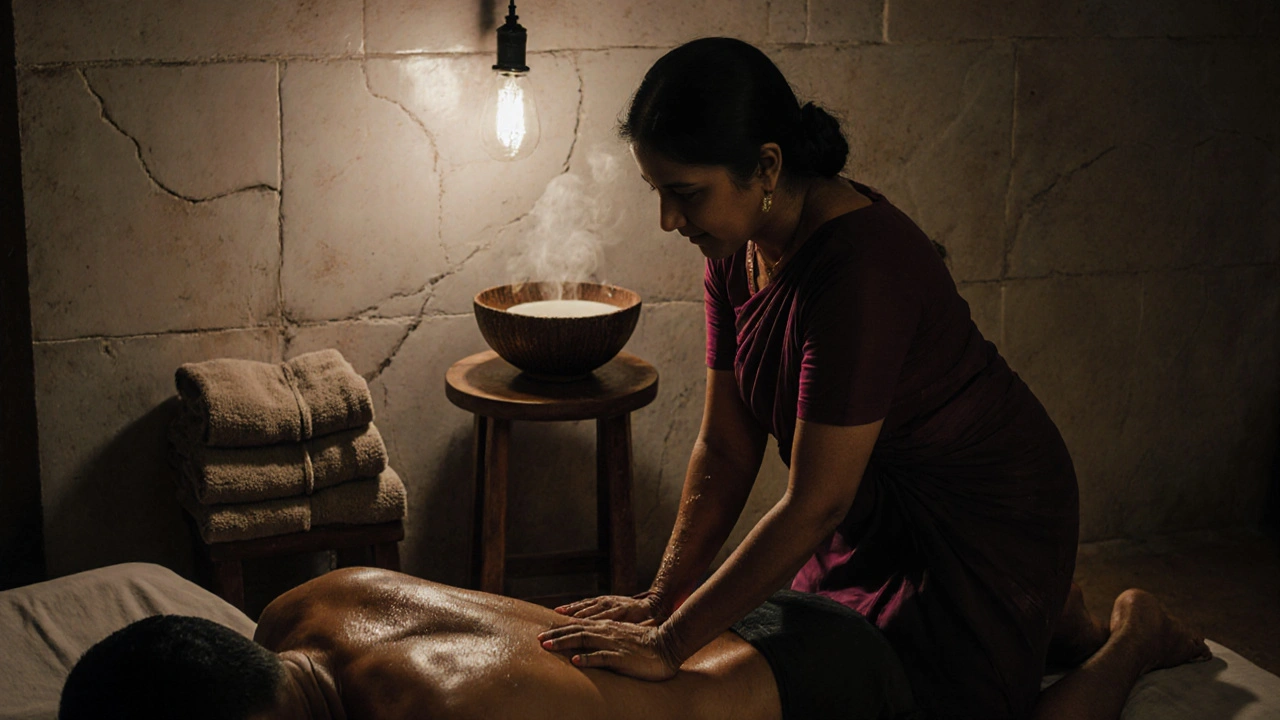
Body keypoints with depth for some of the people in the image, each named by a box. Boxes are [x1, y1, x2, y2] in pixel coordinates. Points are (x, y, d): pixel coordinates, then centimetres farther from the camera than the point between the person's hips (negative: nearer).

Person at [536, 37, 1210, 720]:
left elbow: (815, 504, -33)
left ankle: (1129, 642, 23)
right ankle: (1051, 619, 30)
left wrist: (669, 645, -30)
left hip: (987, 514, -8)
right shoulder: (738, 247, -8)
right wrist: (663, 599, -9)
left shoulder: (859, 270, -36)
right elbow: (724, 447, -3)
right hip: (875, 505, 8)